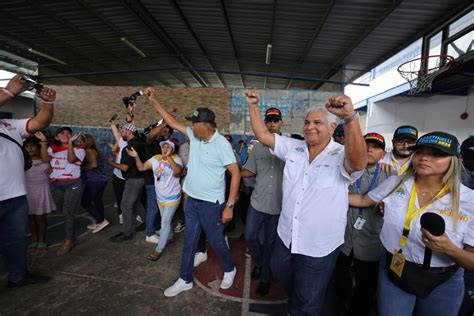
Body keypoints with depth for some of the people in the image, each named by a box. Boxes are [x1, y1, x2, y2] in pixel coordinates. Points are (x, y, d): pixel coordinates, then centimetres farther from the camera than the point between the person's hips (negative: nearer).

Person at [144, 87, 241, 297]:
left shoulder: (221, 144, -19)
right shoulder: (194, 136, 1)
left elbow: (236, 173, -19)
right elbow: (172, 122, 11)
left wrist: (230, 206, -21)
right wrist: (154, 101, 8)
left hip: (211, 204, -6)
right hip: (191, 200, 7)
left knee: (216, 241, 12)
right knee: (189, 242, 17)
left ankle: (229, 270, 40)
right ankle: (185, 280, 36)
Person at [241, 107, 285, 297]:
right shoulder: (257, 148, 3)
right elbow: (248, 171, 5)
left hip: (278, 205, -2)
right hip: (257, 202, 3)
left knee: (270, 242, 14)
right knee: (250, 237, 14)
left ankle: (265, 277, 39)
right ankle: (259, 263, 46)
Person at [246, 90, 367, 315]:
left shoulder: (342, 156, -16)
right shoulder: (293, 148, -2)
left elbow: (359, 162, -38)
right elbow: (263, 134, 0)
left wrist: (350, 117, -51)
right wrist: (253, 105, -8)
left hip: (320, 246, -5)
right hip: (286, 236, 6)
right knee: (281, 277, 32)